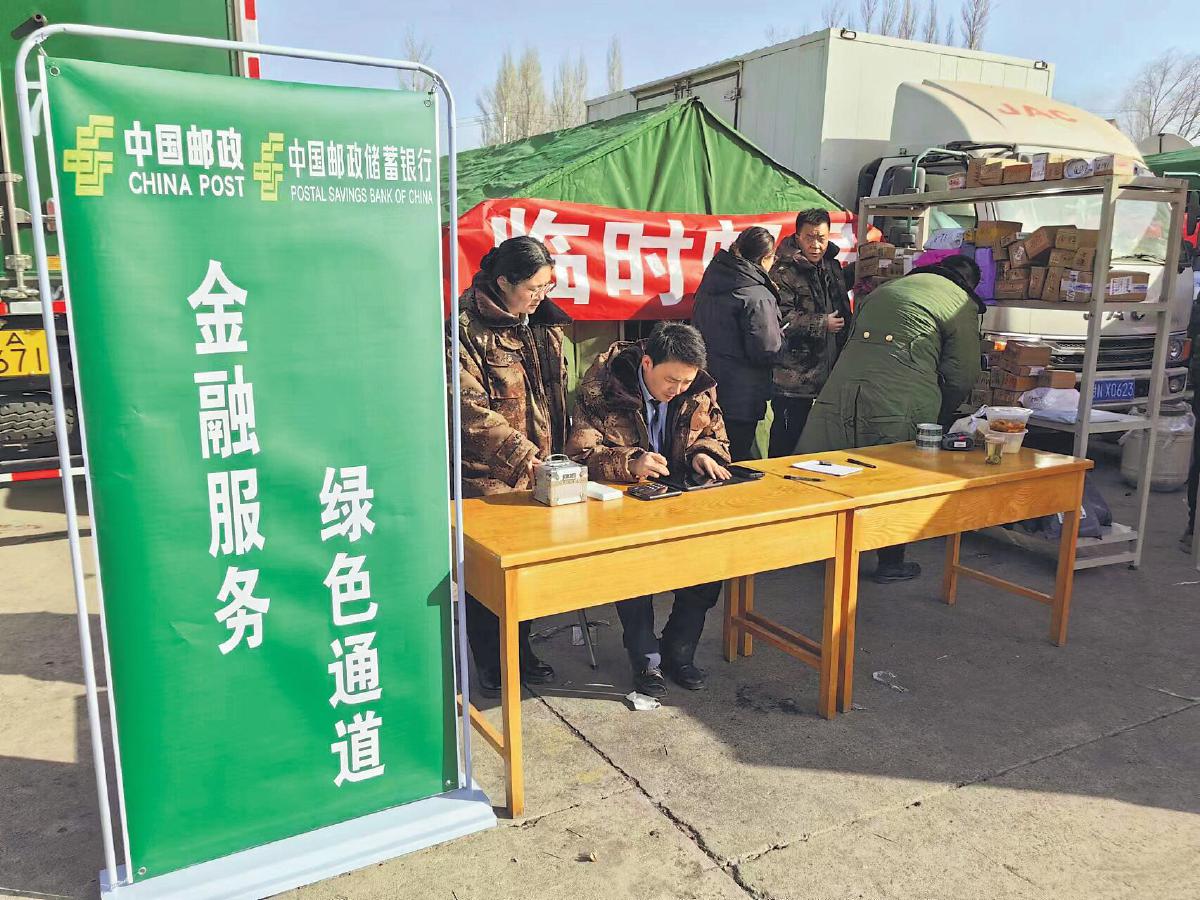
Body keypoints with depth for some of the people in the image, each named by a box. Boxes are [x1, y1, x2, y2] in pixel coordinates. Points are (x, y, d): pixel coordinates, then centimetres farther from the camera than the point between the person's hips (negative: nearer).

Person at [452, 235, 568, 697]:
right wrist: (526, 459, -23)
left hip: (538, 472, 6)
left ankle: (520, 651, 34)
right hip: (486, 475, -6)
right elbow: (473, 411, -20)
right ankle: (490, 666, 24)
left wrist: (557, 457, 9)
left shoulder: (545, 324, 8)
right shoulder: (467, 328, -14)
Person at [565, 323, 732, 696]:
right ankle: (646, 658, -9)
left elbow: (716, 437, 16)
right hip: (619, 501, -4)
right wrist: (631, 463, -32)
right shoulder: (602, 387, -13)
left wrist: (703, 452, -9)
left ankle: (678, 650, 1)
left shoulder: (701, 390, 1)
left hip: (680, 498, 4)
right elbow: (580, 453, -15)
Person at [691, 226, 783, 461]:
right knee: (736, 461, 4)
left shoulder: (710, 282, 7)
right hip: (739, 401, -8)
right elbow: (767, 351, -19)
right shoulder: (758, 298, -18)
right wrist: (781, 337, 2)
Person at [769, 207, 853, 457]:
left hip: (828, 371, 8)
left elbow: (844, 312, 26)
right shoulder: (783, 272, -11)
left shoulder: (832, 267, 15)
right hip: (793, 377, -8)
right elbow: (780, 319, -21)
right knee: (787, 437, -4)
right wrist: (821, 324, -15)